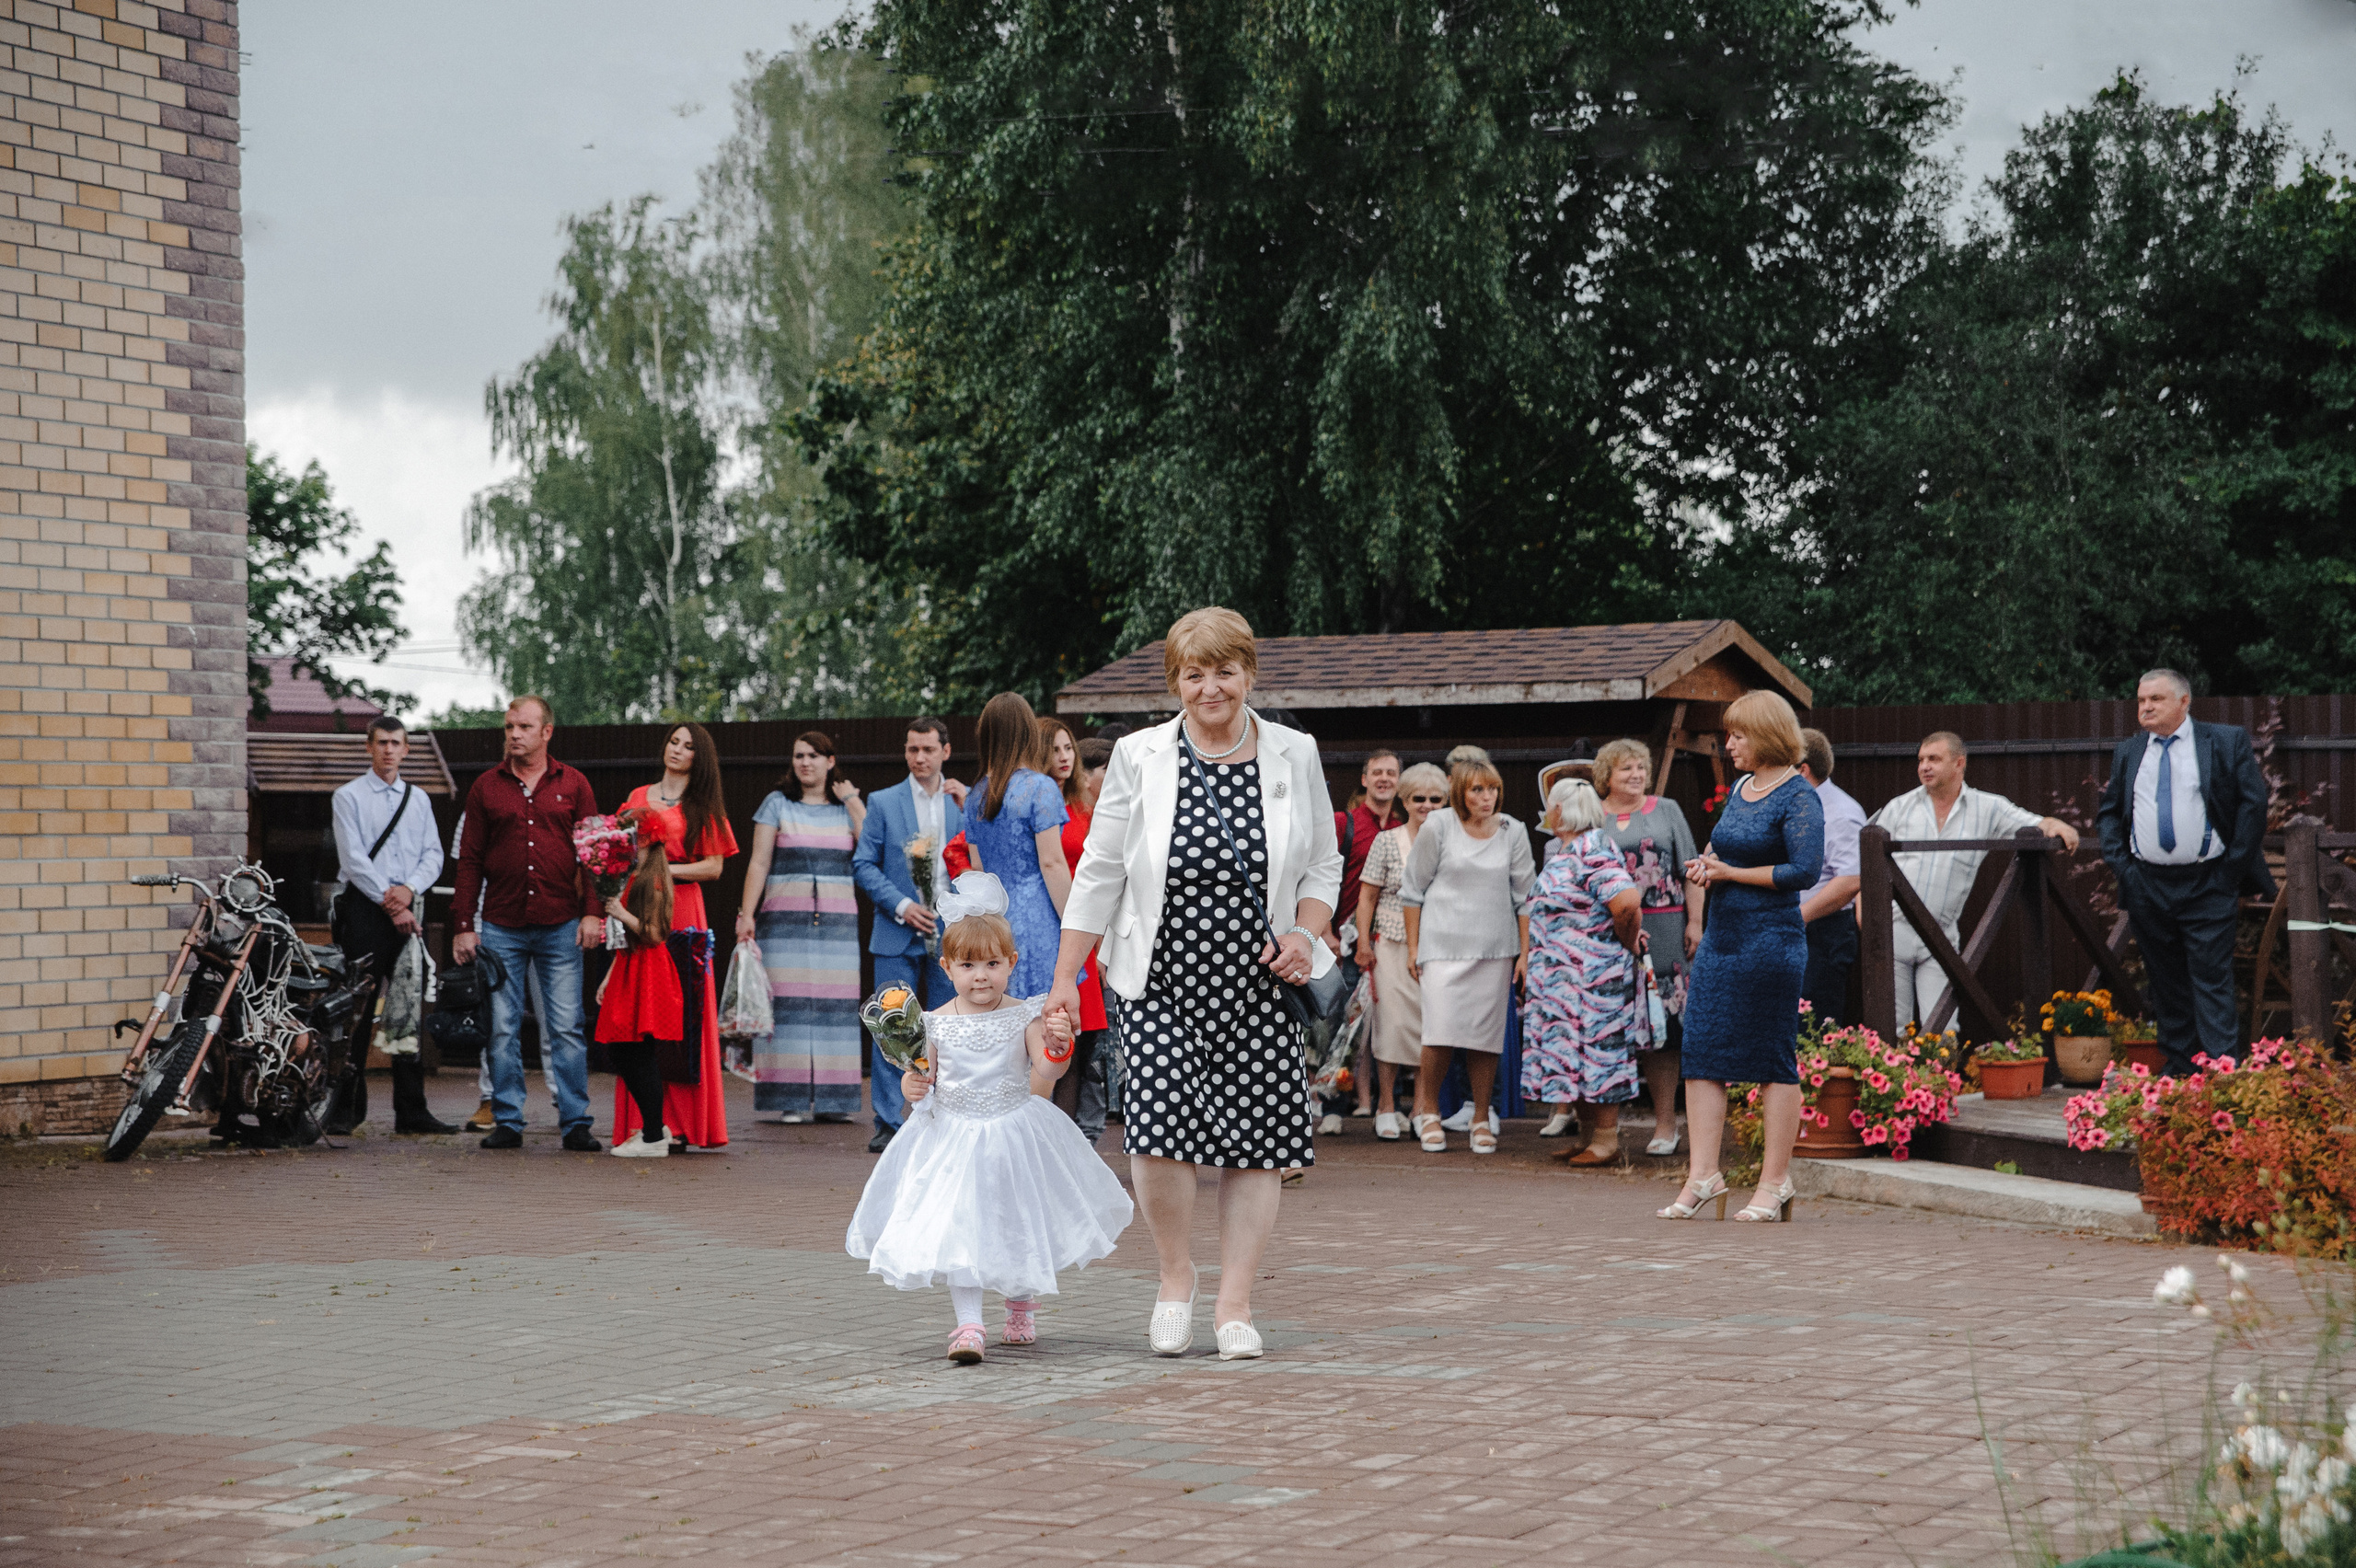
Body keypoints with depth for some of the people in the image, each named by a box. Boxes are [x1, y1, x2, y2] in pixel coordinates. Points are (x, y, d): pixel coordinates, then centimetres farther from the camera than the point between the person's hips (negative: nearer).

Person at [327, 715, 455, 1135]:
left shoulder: (419, 799, 17)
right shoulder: (349, 796, 2)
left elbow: (433, 855, 9)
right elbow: (353, 859, -7)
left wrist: (409, 889, -10)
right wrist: (389, 903, -13)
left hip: (407, 911, 4)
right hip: (364, 910, -4)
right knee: (358, 1008, -6)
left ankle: (411, 1109, 7)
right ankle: (348, 1107, -2)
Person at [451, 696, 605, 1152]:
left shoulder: (573, 785, 8)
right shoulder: (486, 788, 9)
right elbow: (469, 860, 8)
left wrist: (593, 912, -5)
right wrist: (463, 925, 2)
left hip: (560, 926, -1)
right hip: (501, 927, 1)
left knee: (567, 1028, -2)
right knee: (502, 1029, 3)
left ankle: (576, 1123, 2)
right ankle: (507, 1122, 10)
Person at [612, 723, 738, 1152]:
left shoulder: (704, 806, 9)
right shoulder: (639, 797, 18)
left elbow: (714, 867, 1)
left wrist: (669, 869, -10)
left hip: (682, 911, -3)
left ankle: (682, 1122, -5)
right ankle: (645, 1121, -3)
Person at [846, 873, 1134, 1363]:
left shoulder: (1024, 1017, -7)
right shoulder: (936, 1024, -4)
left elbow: (1046, 1069, -18)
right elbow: (923, 1076, 5)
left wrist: (1058, 1044, -37)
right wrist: (913, 1087, -17)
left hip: (1015, 1134, 1)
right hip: (953, 1138, 0)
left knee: (1020, 1226, 14)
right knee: (959, 1226, -10)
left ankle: (1020, 1310, 37)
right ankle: (968, 1325, -8)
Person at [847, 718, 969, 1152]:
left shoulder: (966, 801, 8)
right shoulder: (883, 802, 5)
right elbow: (863, 864, 2)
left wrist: (967, 809, -9)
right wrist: (901, 906, -9)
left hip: (951, 935, 1)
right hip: (898, 935, -1)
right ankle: (888, 1124, 3)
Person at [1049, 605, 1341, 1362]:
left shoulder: (1294, 756, 6)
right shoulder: (1139, 758, 2)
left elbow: (1323, 866, 13)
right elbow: (1099, 872, 5)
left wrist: (1306, 932, -6)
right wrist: (1065, 976, 4)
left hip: (1261, 985, 2)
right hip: (1163, 981, -1)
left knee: (1258, 1140, -1)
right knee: (1160, 1123, -17)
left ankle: (1234, 1305, 12)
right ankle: (1175, 1275, 8)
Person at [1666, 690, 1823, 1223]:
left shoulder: (1798, 798, -10)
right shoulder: (1740, 788, 14)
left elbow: (1806, 870, -18)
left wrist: (1731, 873, -14)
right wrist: (1705, 864, 5)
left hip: (1770, 940, -8)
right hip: (1721, 938, 8)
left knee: (1774, 1059, 0)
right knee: (1701, 1049, 3)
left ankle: (1775, 1181, 7)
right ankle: (1703, 1174, 5)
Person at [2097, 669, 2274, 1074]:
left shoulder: (2227, 742, 1)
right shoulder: (2128, 752, 13)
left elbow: (2253, 803, -2)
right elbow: (2108, 812, 18)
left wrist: (2233, 868, -7)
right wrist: (2119, 862, 3)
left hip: (2207, 886, -4)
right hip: (2146, 887, 4)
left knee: (2213, 980, -7)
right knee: (2165, 982, 9)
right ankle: (2178, 1070, 16)